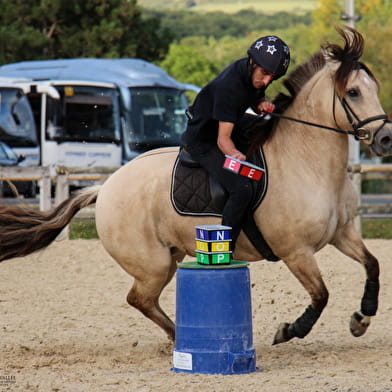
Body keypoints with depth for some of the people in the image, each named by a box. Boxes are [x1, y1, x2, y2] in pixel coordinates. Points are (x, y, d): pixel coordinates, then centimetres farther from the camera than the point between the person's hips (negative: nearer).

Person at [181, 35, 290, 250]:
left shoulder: (255, 74, -8)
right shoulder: (229, 86, -33)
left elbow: (255, 100, 15)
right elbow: (223, 138, -35)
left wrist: (262, 104, -9)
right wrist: (234, 154, -55)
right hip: (203, 141, -10)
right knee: (242, 189, -26)